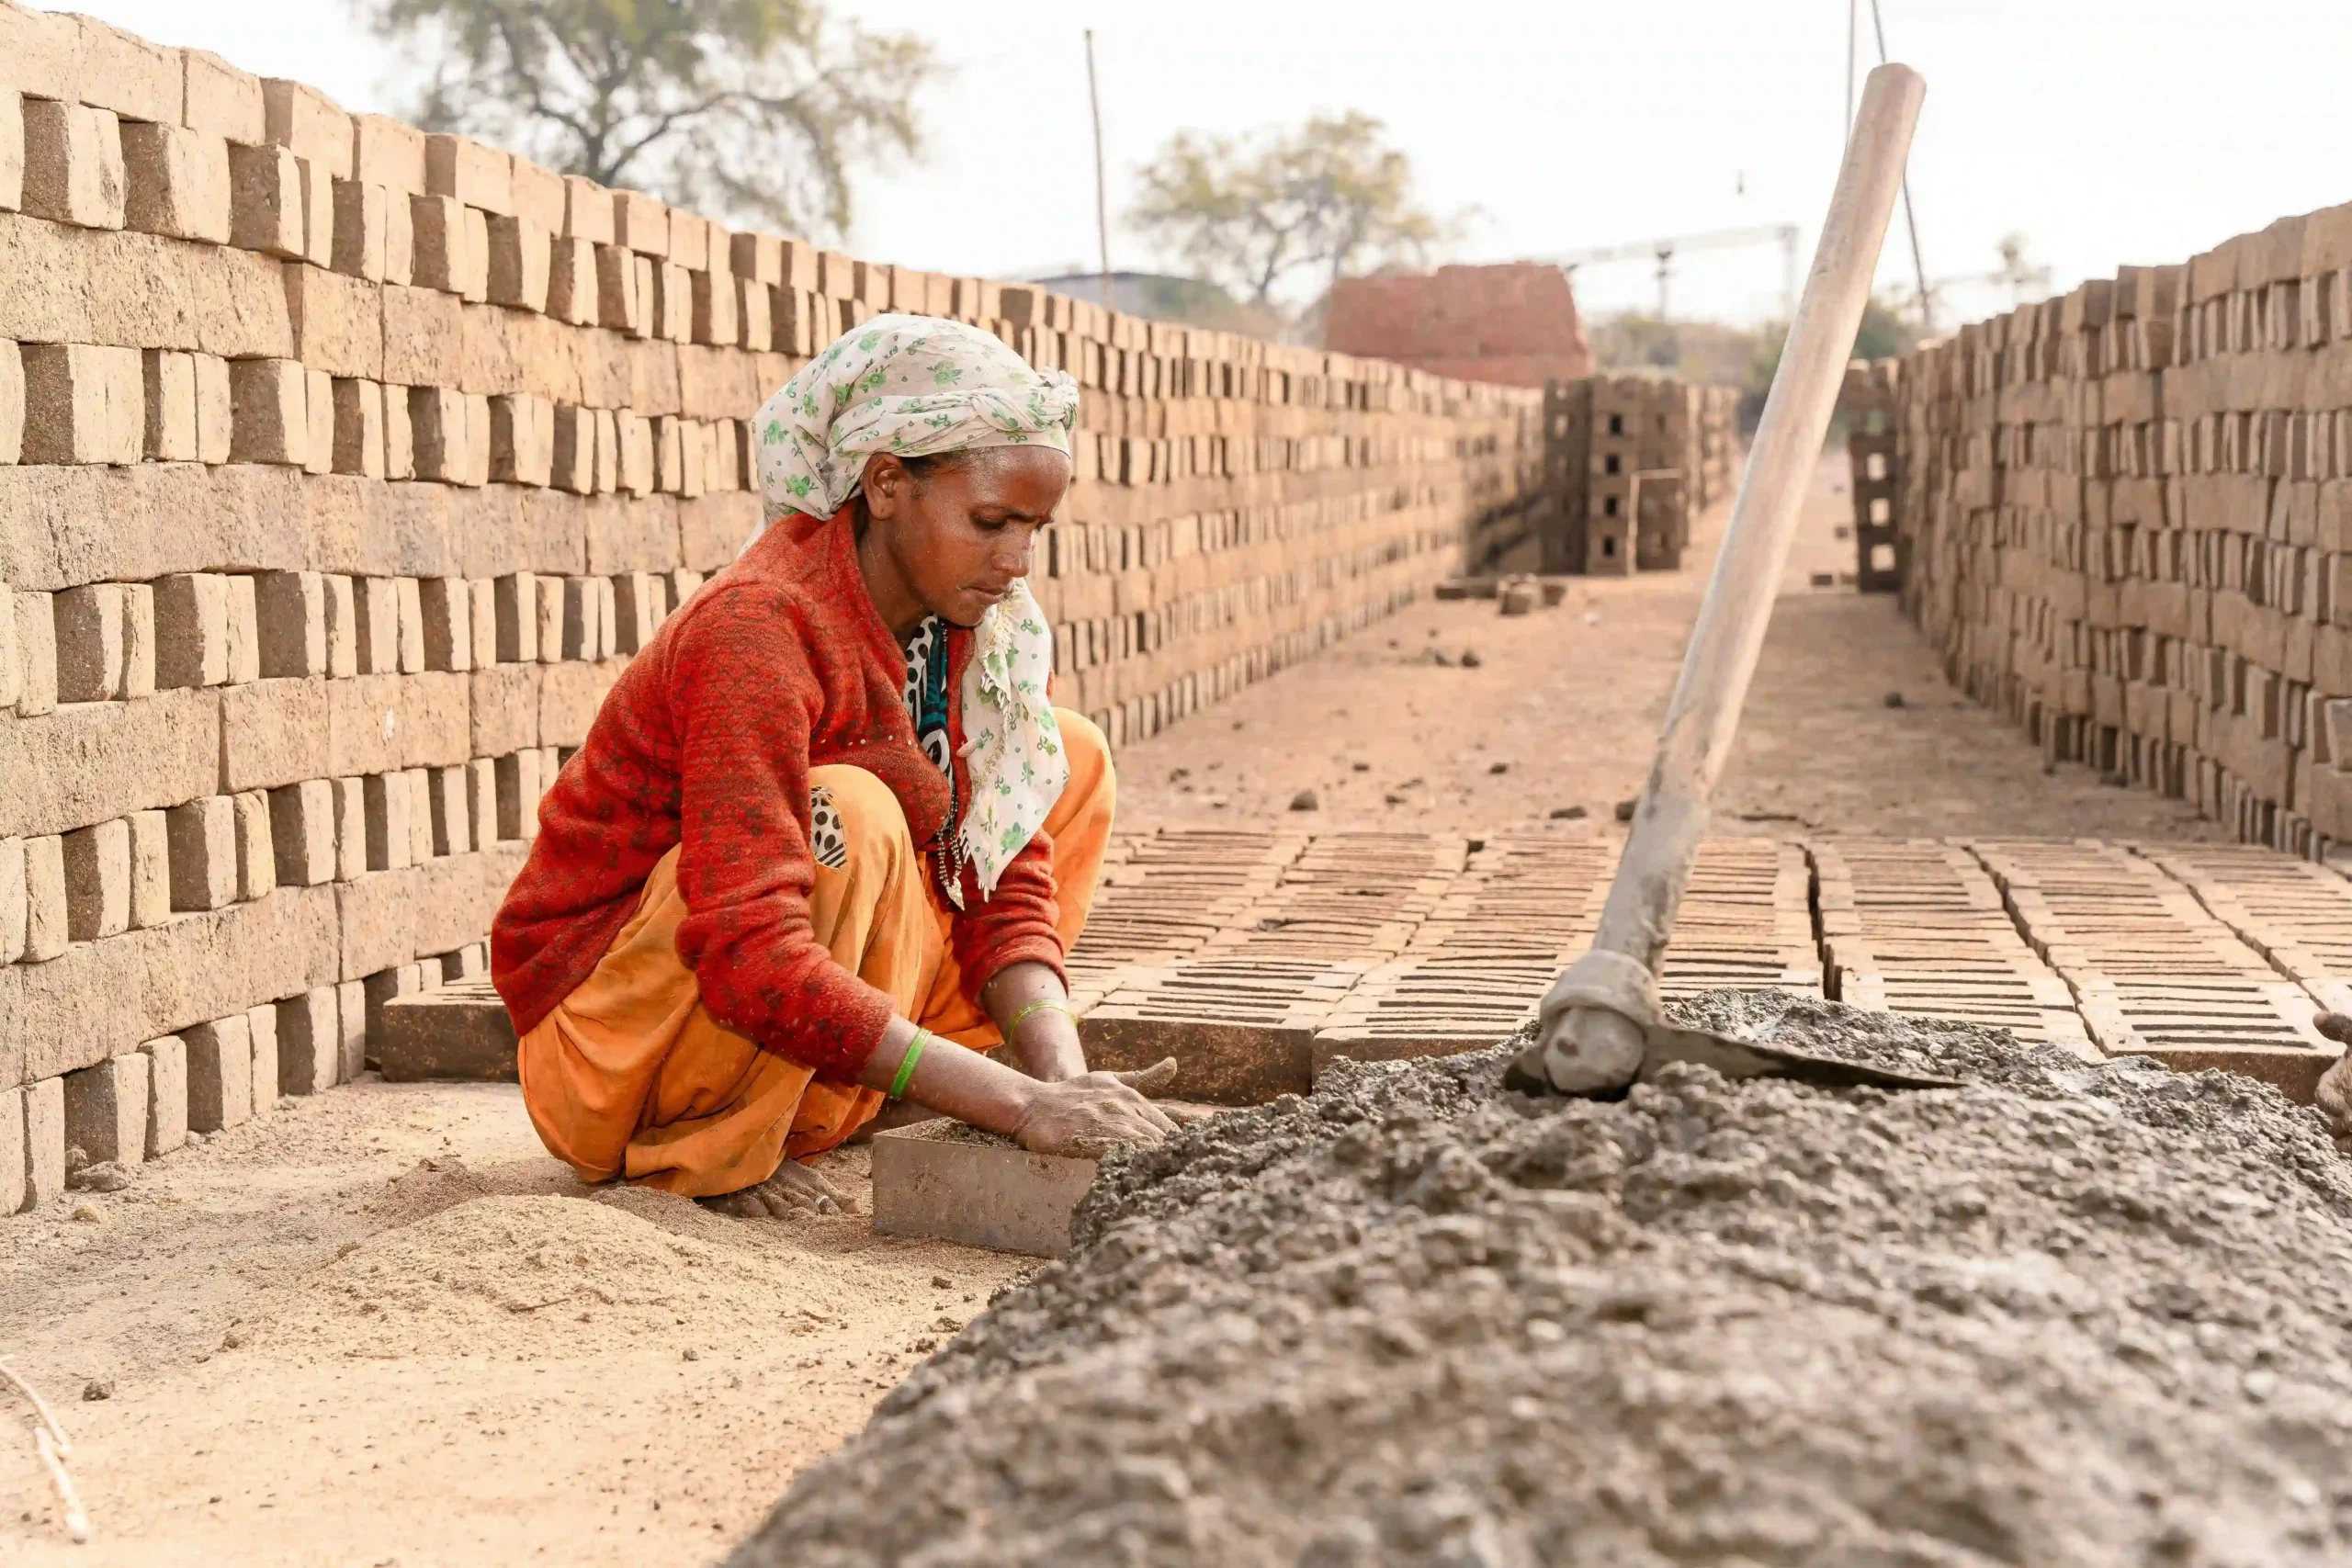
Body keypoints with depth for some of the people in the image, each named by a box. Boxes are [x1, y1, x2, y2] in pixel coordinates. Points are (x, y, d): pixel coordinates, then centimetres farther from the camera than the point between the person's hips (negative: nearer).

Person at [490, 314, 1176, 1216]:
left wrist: (1064, 1075, -22)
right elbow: (748, 958, -37)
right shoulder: (759, 630, -28)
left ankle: (839, 1108, 1)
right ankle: (708, 1146, -14)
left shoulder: (984, 624, -3)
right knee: (846, 817, -35)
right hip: (601, 1032, -8)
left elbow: (1008, 875, -4)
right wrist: (1021, 1104, -39)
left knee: (1073, 756, 3)